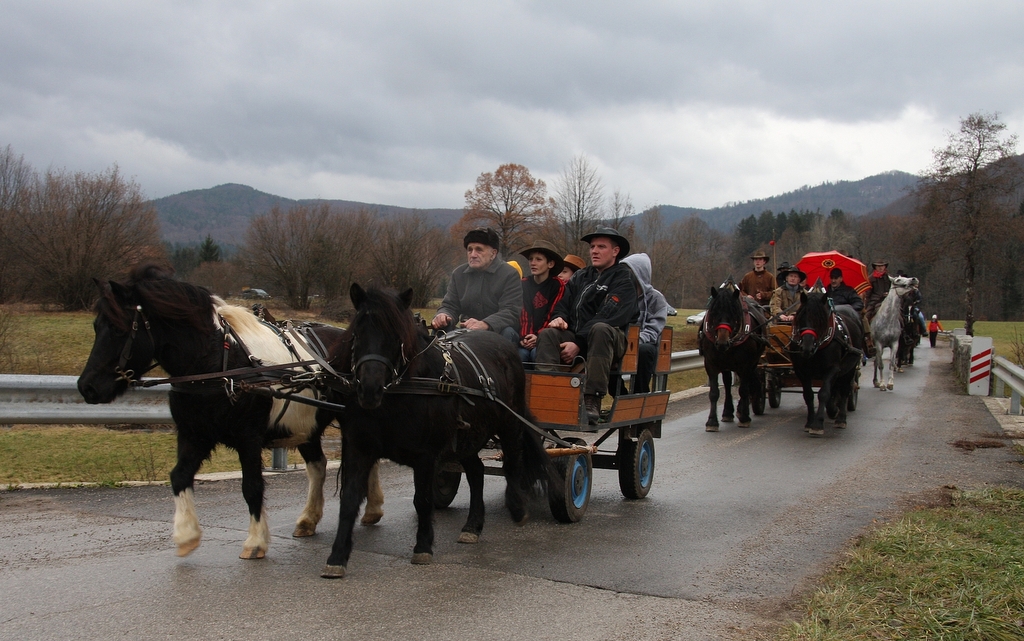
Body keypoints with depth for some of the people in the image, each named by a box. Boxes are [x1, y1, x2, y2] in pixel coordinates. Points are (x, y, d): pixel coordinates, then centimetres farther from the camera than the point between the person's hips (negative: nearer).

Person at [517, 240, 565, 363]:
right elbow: (521, 316, 6)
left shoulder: (558, 287, 4)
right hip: (525, 341, 2)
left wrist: (539, 337, -15)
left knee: (537, 353, -34)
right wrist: (523, 338, -11)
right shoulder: (523, 285, 13)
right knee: (521, 354, -31)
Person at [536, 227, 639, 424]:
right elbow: (563, 303, 21)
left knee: (600, 329, -38)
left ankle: (592, 401, -44)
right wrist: (559, 317, -6)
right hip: (576, 336, 5)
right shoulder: (580, 277, 23)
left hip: (612, 340, -5)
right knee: (547, 334, -22)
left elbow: (608, 316, -10)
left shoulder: (624, 278, 2)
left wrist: (579, 344, -19)